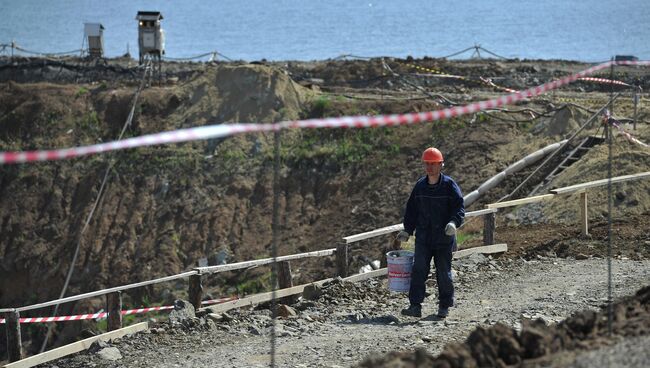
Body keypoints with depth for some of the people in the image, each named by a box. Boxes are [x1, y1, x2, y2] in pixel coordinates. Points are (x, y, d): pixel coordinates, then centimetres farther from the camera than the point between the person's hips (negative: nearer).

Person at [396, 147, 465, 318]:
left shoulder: (449, 185, -4)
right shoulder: (420, 186, 8)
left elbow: (459, 207, -6)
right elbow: (412, 209, 16)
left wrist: (454, 222, -24)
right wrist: (407, 230, 10)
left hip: (444, 238, -3)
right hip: (423, 237, 3)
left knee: (443, 272, 5)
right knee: (418, 270, -8)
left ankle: (444, 306, 17)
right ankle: (415, 306, -11)